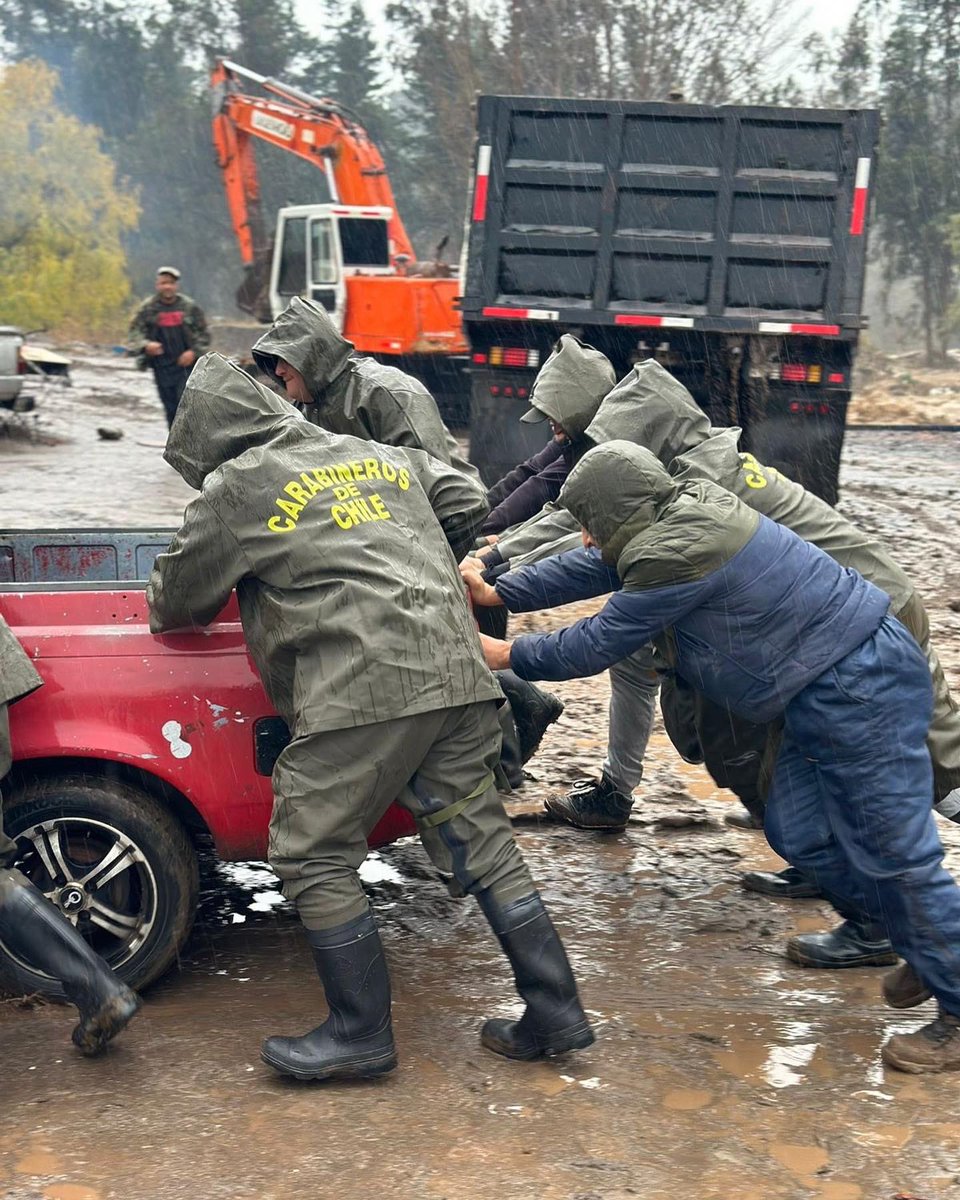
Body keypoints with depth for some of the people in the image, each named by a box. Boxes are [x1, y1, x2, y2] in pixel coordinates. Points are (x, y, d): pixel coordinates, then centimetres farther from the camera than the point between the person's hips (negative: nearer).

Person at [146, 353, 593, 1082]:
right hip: (458, 675, 7)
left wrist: (164, 605, 36)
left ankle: (362, 1036, 9)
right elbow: (467, 503, 28)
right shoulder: (377, 456, 21)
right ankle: (555, 1013, 17)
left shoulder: (237, 487, 4)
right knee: (483, 846, 13)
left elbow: (178, 602, 13)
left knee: (313, 859, 5)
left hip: (365, 692, -7)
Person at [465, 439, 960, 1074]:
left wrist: (507, 655, 1)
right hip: (831, 688, 10)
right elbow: (593, 567, 17)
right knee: (799, 833, 16)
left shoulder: (673, 556, -24)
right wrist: (497, 593, 21)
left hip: (860, 690, -10)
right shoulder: (685, 507, 5)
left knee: (893, 850, -4)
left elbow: (596, 645, -13)